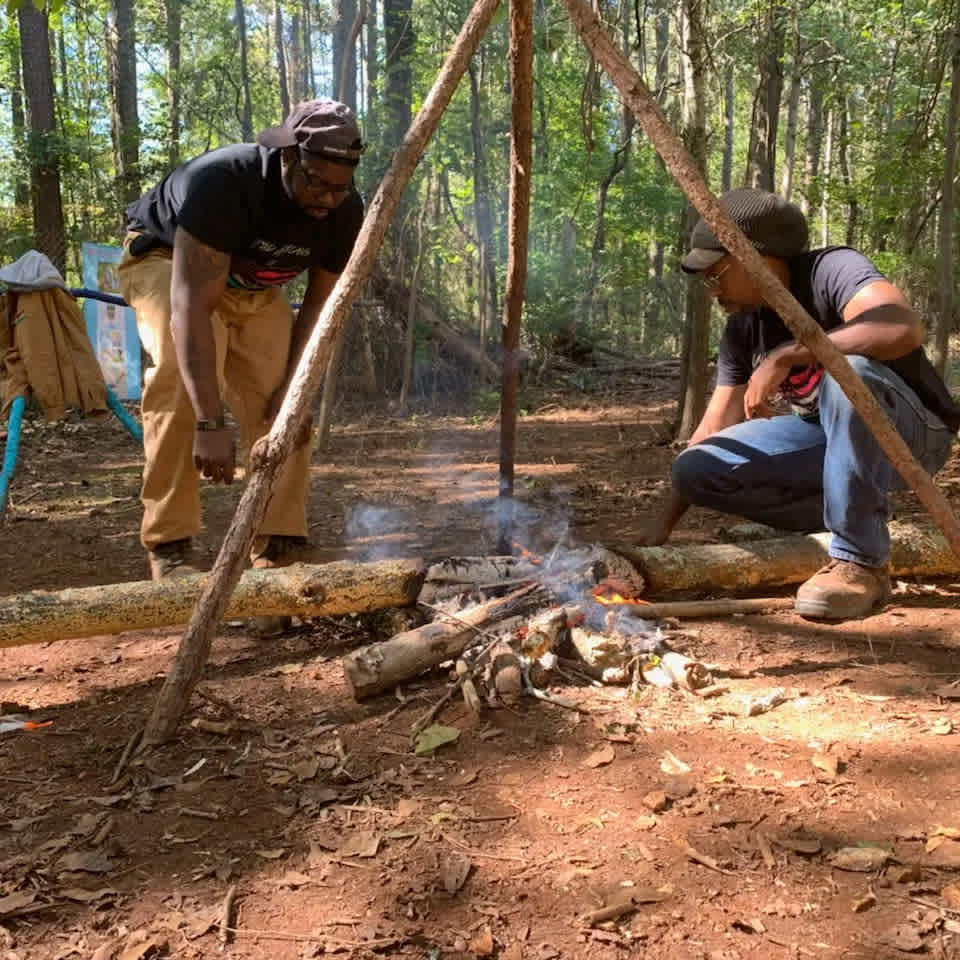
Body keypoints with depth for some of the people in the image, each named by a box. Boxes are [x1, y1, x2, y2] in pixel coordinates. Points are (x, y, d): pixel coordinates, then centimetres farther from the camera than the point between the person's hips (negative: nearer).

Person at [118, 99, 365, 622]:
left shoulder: (344, 211, -21)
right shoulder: (221, 181, -38)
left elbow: (320, 303, -10)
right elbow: (192, 304, -42)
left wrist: (294, 386, -21)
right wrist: (211, 422, -49)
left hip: (252, 286, 5)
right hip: (164, 260, -5)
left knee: (283, 403, -11)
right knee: (179, 374, -32)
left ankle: (278, 548, -3)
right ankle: (169, 547, -23)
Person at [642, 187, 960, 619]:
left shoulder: (832, 270, -21)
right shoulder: (742, 329, -2)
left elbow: (904, 328, -42)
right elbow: (713, 429, -1)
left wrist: (783, 357, -36)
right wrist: (663, 526, -5)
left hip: (913, 433, -6)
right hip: (826, 437, 7)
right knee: (695, 469, -9)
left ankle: (862, 561, -24)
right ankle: (846, 520, 2)